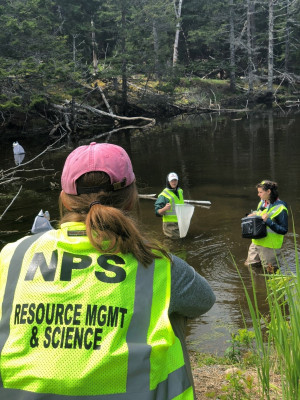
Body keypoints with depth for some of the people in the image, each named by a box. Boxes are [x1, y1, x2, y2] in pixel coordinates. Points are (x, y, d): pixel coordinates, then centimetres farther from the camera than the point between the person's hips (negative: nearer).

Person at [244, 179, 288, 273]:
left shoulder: (280, 208, -18)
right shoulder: (262, 202, 6)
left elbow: (284, 230, -19)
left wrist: (268, 221, -26)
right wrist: (252, 215, 0)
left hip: (269, 246, -8)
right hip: (256, 243, 8)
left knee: (270, 272, 5)